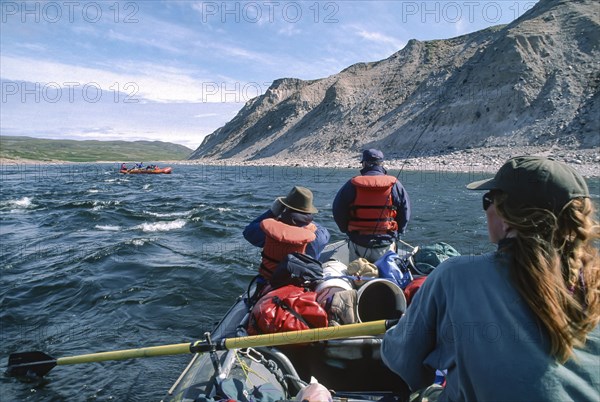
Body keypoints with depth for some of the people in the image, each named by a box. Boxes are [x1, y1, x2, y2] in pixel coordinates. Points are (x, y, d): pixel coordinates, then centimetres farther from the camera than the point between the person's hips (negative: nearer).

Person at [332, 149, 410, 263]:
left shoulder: (352, 185, -5)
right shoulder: (394, 185, -3)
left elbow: (338, 211, 1)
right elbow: (405, 212, 4)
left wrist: (347, 230, 16)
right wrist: (396, 232, 19)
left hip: (358, 243, 0)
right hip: (385, 244, 0)